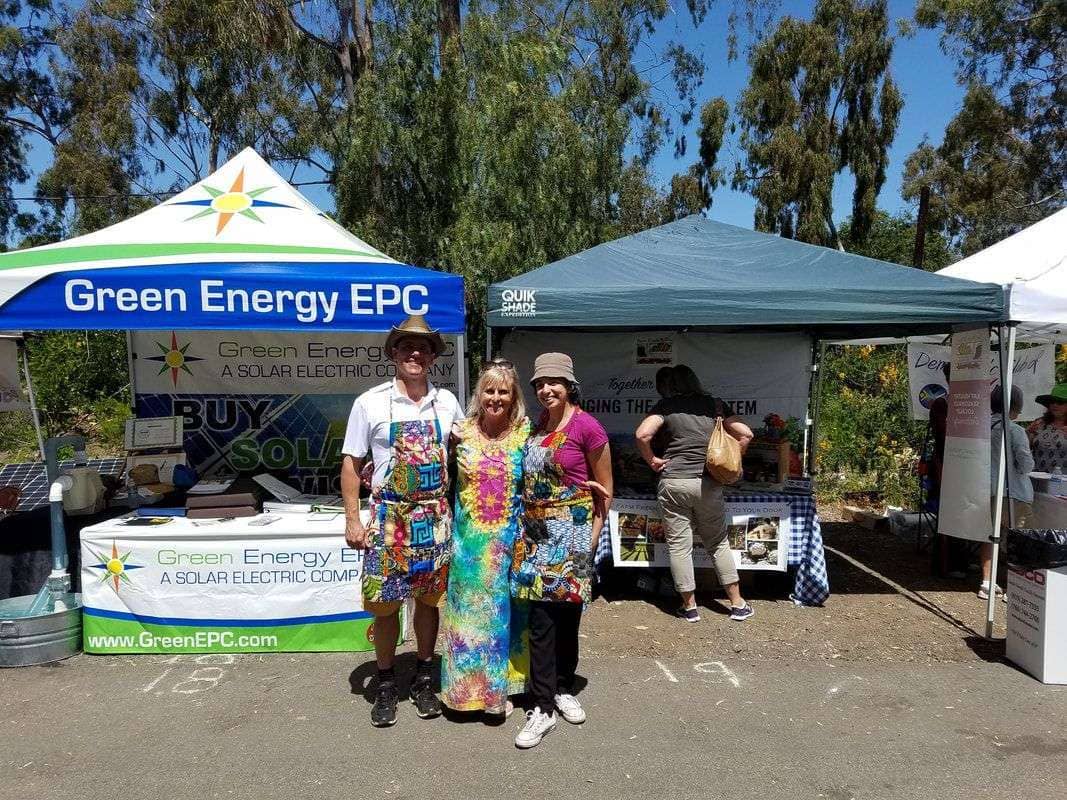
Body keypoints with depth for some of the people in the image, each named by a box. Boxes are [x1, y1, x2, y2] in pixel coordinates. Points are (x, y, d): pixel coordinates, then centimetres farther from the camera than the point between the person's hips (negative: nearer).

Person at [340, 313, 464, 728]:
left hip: (436, 518, 2)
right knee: (384, 603, 3)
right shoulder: (370, 403, -3)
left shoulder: (447, 403, 5)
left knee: (429, 598, 11)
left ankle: (424, 679, 28)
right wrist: (352, 519, -7)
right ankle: (386, 683, 22)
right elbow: (351, 463, -1)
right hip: (388, 517, -2)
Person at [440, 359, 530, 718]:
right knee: (468, 607, 10)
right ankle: (468, 685, 28)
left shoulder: (525, 434, -5)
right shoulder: (461, 432, -3)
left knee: (503, 608, 11)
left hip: (509, 538, 0)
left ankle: (499, 687, 28)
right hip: (470, 538, 1)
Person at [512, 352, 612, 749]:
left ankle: (563, 690, 30)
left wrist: (593, 535, -5)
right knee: (540, 619, 1)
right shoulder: (537, 426, 9)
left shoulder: (587, 427, -9)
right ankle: (542, 709, 8)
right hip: (535, 533, 4)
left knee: (567, 614, 8)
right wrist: (526, 525, 12)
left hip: (572, 531, -4)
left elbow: (605, 489, -4)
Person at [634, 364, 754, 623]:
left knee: (679, 545, 7)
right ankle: (738, 604, 20)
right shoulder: (715, 404, 8)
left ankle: (689, 607, 13)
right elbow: (745, 434, 6)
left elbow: (642, 434, -12)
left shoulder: (666, 405, 1)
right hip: (709, 484, 2)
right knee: (719, 543, 15)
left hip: (673, 483, -2)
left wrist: (652, 460, 2)